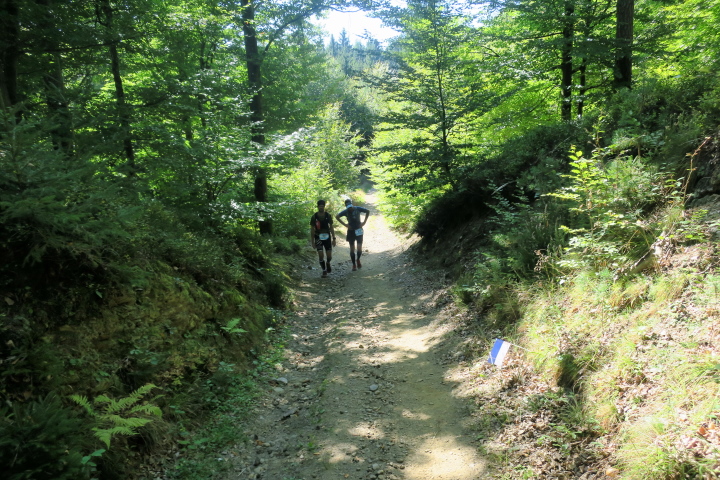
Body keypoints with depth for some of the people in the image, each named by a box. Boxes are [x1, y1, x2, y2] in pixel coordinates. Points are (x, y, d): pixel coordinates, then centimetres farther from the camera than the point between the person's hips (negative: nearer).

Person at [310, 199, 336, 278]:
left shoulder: (328, 216, -2)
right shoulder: (314, 217, -6)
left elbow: (331, 227, 4)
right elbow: (312, 229, 0)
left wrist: (334, 239, 0)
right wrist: (312, 241, -2)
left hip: (327, 237, 1)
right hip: (318, 238, -1)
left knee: (329, 256, -1)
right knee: (321, 256, -9)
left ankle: (328, 263, 34)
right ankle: (324, 270, 9)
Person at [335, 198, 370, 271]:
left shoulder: (358, 209, -10)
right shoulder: (345, 212, -9)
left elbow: (368, 211, 3)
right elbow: (337, 216, 1)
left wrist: (364, 221, -2)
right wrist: (345, 224, -5)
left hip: (359, 230, -1)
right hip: (351, 231, 1)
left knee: (359, 249, -7)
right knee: (352, 249, 3)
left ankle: (358, 259, 23)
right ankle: (354, 264, 17)